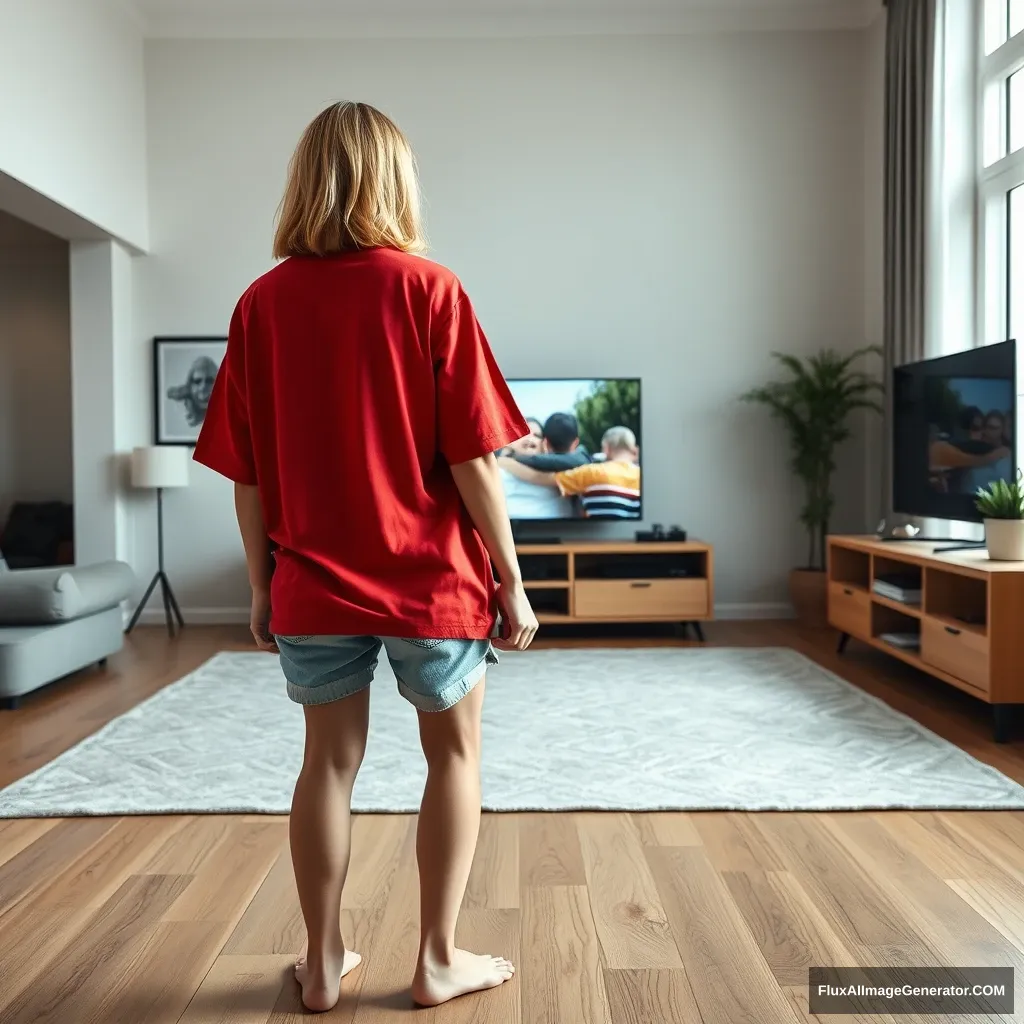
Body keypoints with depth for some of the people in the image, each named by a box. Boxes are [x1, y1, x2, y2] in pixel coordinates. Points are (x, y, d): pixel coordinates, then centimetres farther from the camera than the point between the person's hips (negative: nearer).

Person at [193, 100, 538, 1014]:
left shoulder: (262, 303, 0)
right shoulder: (429, 289, -9)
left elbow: (248, 475, 1)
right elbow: (472, 458, -12)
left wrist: (262, 585, 12)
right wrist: (512, 581, -4)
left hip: (312, 588, 3)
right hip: (430, 580, -2)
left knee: (329, 762, 16)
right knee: (455, 755, 16)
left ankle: (323, 963, 29)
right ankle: (439, 960, 26)